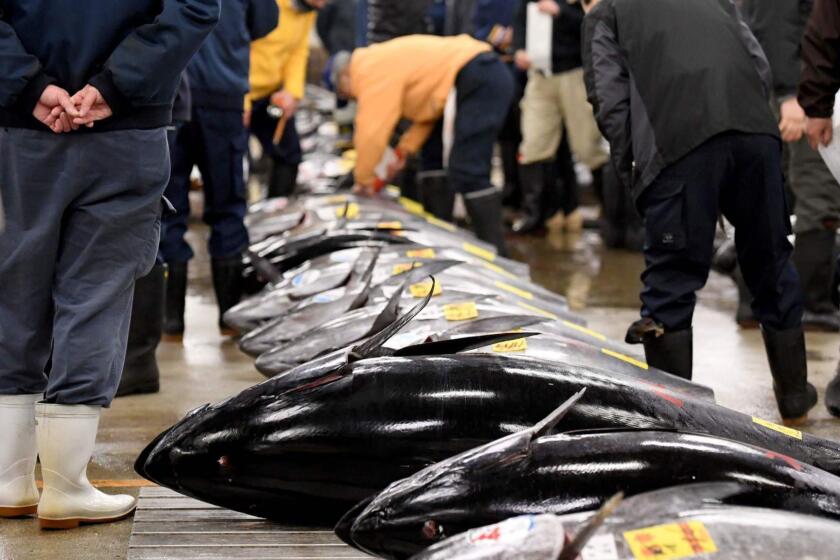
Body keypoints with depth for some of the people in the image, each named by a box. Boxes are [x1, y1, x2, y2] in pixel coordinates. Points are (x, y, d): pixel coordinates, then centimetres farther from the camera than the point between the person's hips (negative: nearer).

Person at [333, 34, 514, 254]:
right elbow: (427, 102, 23)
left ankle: (495, 254, -16)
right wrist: (403, 151, 18)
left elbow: (371, 132, -11)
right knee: (469, 172, 15)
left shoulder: (371, 71, -8)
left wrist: (363, 180, 2)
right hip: (490, 76, 10)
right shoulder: (385, 62, 23)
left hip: (479, 80, -10)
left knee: (468, 175, -12)